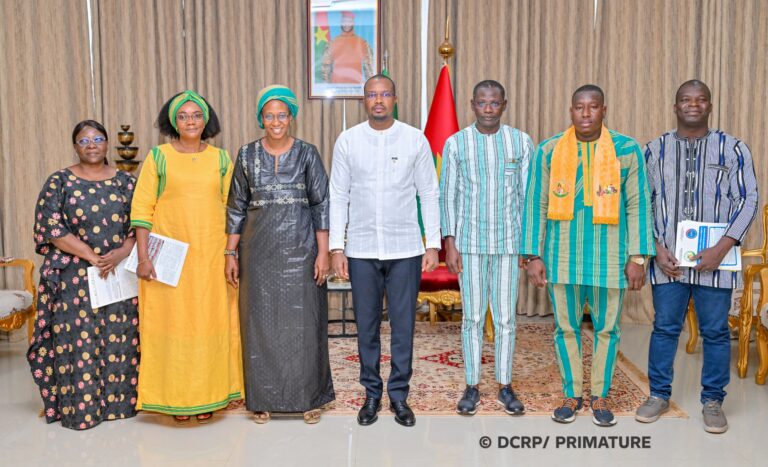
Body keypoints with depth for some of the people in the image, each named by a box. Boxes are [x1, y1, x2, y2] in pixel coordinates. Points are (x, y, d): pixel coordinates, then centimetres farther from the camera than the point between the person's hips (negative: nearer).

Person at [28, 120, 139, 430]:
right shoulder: (59, 182, 3)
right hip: (74, 276, -2)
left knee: (119, 339, 3)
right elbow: (51, 227, -6)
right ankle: (79, 406, 8)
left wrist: (121, 253, -13)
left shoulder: (125, 181, 9)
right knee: (78, 339, -3)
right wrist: (92, 256, -13)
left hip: (120, 273, 2)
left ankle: (118, 401, 16)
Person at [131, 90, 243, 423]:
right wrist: (143, 257, -9)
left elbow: (231, 209, 9)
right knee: (173, 323, 2)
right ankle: (177, 398, 16)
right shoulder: (158, 157, 1)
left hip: (211, 256, 2)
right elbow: (142, 210, -2)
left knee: (210, 322, 7)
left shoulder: (220, 159, 8)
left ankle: (207, 395, 21)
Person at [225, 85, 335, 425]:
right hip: (259, 250, 2)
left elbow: (321, 205, -1)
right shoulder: (247, 155, 6)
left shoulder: (307, 153, 1)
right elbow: (236, 207, 8)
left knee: (302, 322, 3)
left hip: (300, 248, -1)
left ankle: (308, 397, 17)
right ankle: (263, 398, 19)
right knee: (261, 322, 6)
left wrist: (323, 252, -7)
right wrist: (230, 253, 4)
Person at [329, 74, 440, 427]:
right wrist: (336, 247, -2)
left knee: (403, 325, 6)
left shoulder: (415, 140, 1)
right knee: (367, 326, 9)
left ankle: (399, 395, 22)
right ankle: (372, 394, 25)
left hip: (405, 249, 0)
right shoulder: (347, 140, 2)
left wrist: (433, 244, -2)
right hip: (361, 249, 1)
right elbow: (338, 197, 3)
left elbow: (429, 195, 3)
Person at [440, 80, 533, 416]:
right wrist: (449, 244, -3)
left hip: (509, 242, 1)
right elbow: (447, 196, 2)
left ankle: (505, 387, 19)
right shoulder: (456, 143, 1)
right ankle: (472, 387, 18)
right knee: (472, 317, 6)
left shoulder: (521, 142, 3)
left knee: (506, 317, 6)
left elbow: (528, 194, 5)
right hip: (470, 243, 0)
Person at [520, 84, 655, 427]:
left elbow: (637, 205, 0)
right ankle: (571, 395, 26)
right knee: (566, 327, 10)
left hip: (608, 256, 0)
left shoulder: (626, 149, 0)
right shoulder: (548, 151, 2)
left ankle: (599, 396, 26)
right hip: (562, 256, 1)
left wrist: (638, 257, -4)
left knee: (606, 328, 9)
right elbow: (536, 205, 2)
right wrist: (533, 256, -2)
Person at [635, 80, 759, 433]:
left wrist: (722, 248, -11)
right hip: (667, 259, 1)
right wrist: (656, 246, -5)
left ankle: (713, 401, 21)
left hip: (715, 259, -1)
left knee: (715, 331, 6)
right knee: (665, 327, 8)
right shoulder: (654, 150, 6)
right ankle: (659, 395, 23)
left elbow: (748, 201, 0)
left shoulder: (733, 149, 2)